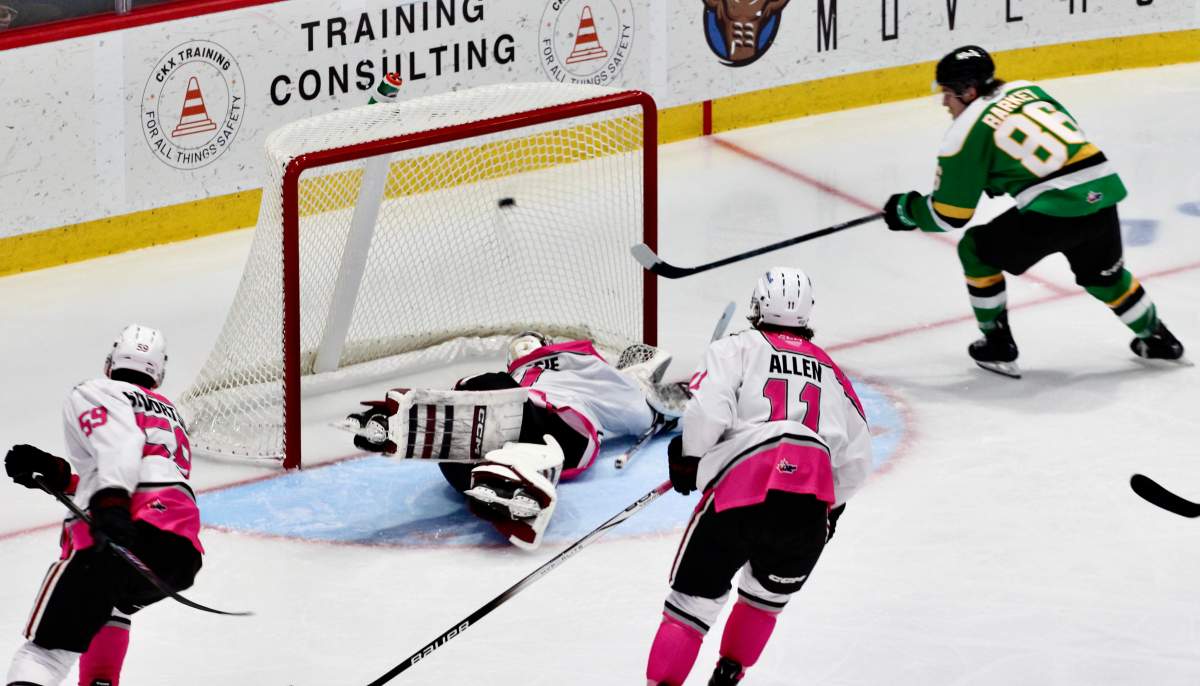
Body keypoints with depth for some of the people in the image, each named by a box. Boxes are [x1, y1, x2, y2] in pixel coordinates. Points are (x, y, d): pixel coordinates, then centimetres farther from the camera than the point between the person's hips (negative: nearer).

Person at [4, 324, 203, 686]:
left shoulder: (92, 394, 15)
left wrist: (109, 504, -23)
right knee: (106, 603, 37)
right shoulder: (171, 415, 37)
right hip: (183, 555, 7)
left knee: (45, 651, -10)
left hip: (133, 535, -7)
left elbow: (120, 444, -7)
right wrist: (56, 474, 26)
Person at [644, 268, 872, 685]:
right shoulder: (830, 372, 27)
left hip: (741, 491, -3)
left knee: (696, 595, 5)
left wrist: (688, 458, 10)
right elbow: (856, 457, 24)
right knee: (770, 589, 29)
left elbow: (709, 407, -5)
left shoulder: (738, 349, 14)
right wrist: (832, 508, 38)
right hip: (810, 503, 3)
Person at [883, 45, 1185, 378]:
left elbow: (950, 215, 3)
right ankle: (1156, 338, 44)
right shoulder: (1026, 89, 17)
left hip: (1054, 210, -7)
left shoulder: (967, 130, 0)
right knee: (1102, 274, 33)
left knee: (976, 251, 15)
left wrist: (906, 208, 22)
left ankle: (998, 346, 20)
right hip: (1103, 189, 7)